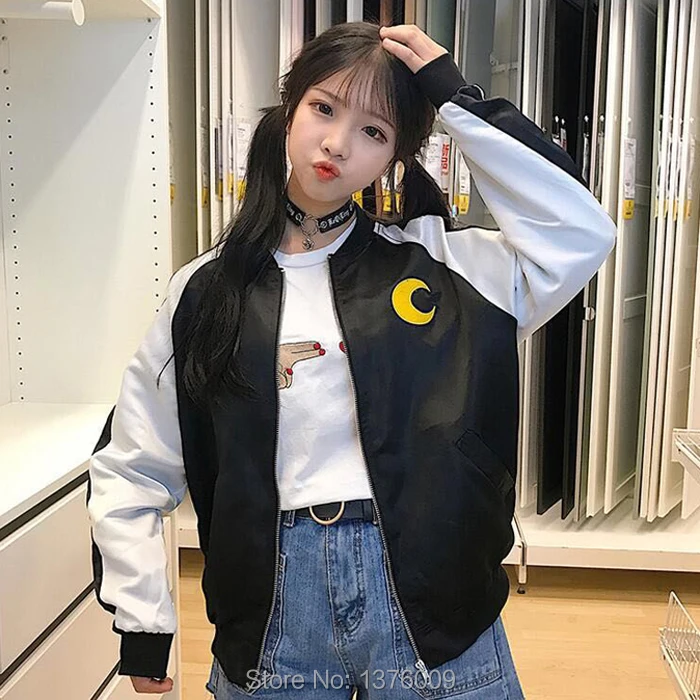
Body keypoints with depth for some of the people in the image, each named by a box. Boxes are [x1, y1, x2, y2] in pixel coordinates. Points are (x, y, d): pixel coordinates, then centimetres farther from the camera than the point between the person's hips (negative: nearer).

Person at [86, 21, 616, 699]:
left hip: (425, 595, 0)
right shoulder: (206, 290, 0)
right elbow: (128, 468, 4)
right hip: (274, 604, 1)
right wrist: (142, 621, 2)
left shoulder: (433, 262, -1)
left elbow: (583, 232, -13)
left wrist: (461, 101, -11)